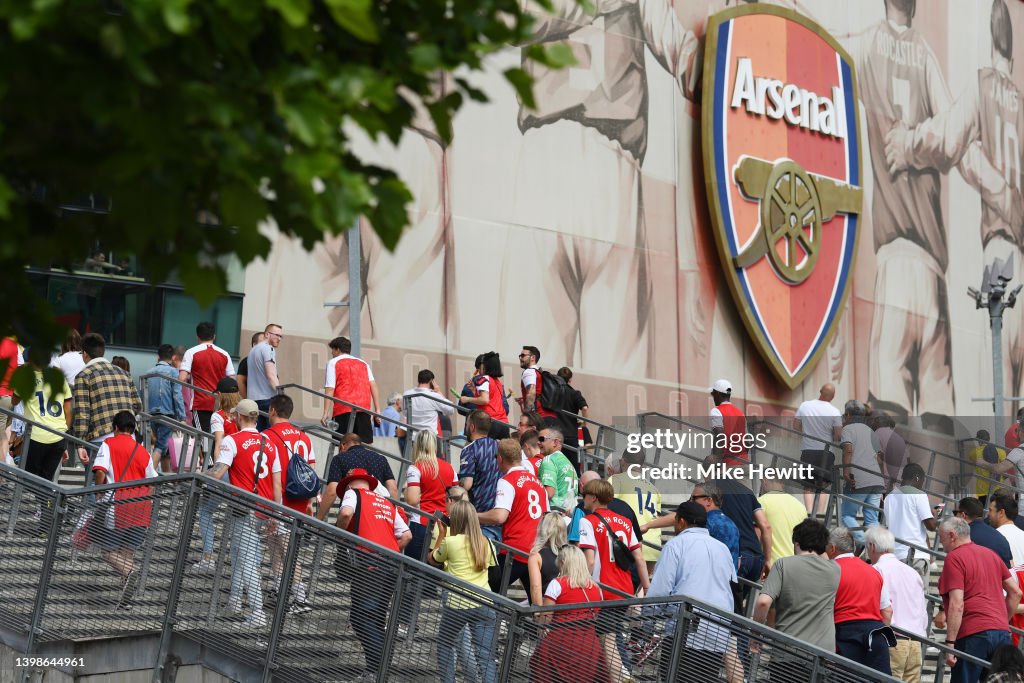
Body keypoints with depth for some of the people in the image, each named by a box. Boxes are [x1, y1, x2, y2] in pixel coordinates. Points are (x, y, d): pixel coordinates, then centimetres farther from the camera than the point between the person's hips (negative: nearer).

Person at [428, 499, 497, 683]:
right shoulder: (486, 543, 8)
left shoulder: (450, 541, -2)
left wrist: (442, 533, 23)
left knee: (444, 644, 19)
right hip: (484, 603, 3)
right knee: (486, 654, -1)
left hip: (457, 603, -3)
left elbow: (432, 559, 15)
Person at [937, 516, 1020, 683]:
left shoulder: (954, 558, -6)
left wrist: (950, 643, -14)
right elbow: (1015, 592, 20)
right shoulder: (990, 554, 17)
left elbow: (957, 605, -14)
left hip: (973, 634, -7)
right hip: (1002, 632, 7)